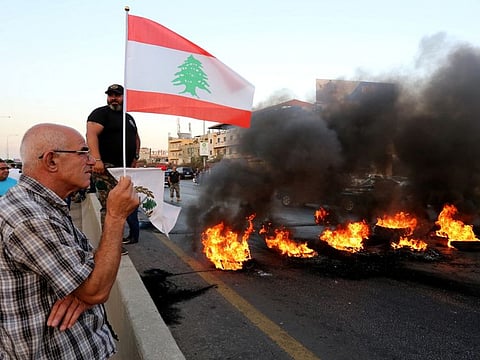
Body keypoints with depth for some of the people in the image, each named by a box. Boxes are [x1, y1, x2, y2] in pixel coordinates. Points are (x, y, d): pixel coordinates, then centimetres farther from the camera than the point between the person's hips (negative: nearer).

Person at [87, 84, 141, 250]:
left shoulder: (129, 118, 22)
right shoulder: (100, 113, -2)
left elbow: (136, 138, 34)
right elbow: (91, 135, -17)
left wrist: (135, 157, 19)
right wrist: (97, 159, -29)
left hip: (125, 168, 9)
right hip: (106, 167, -8)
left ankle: (133, 234, 23)